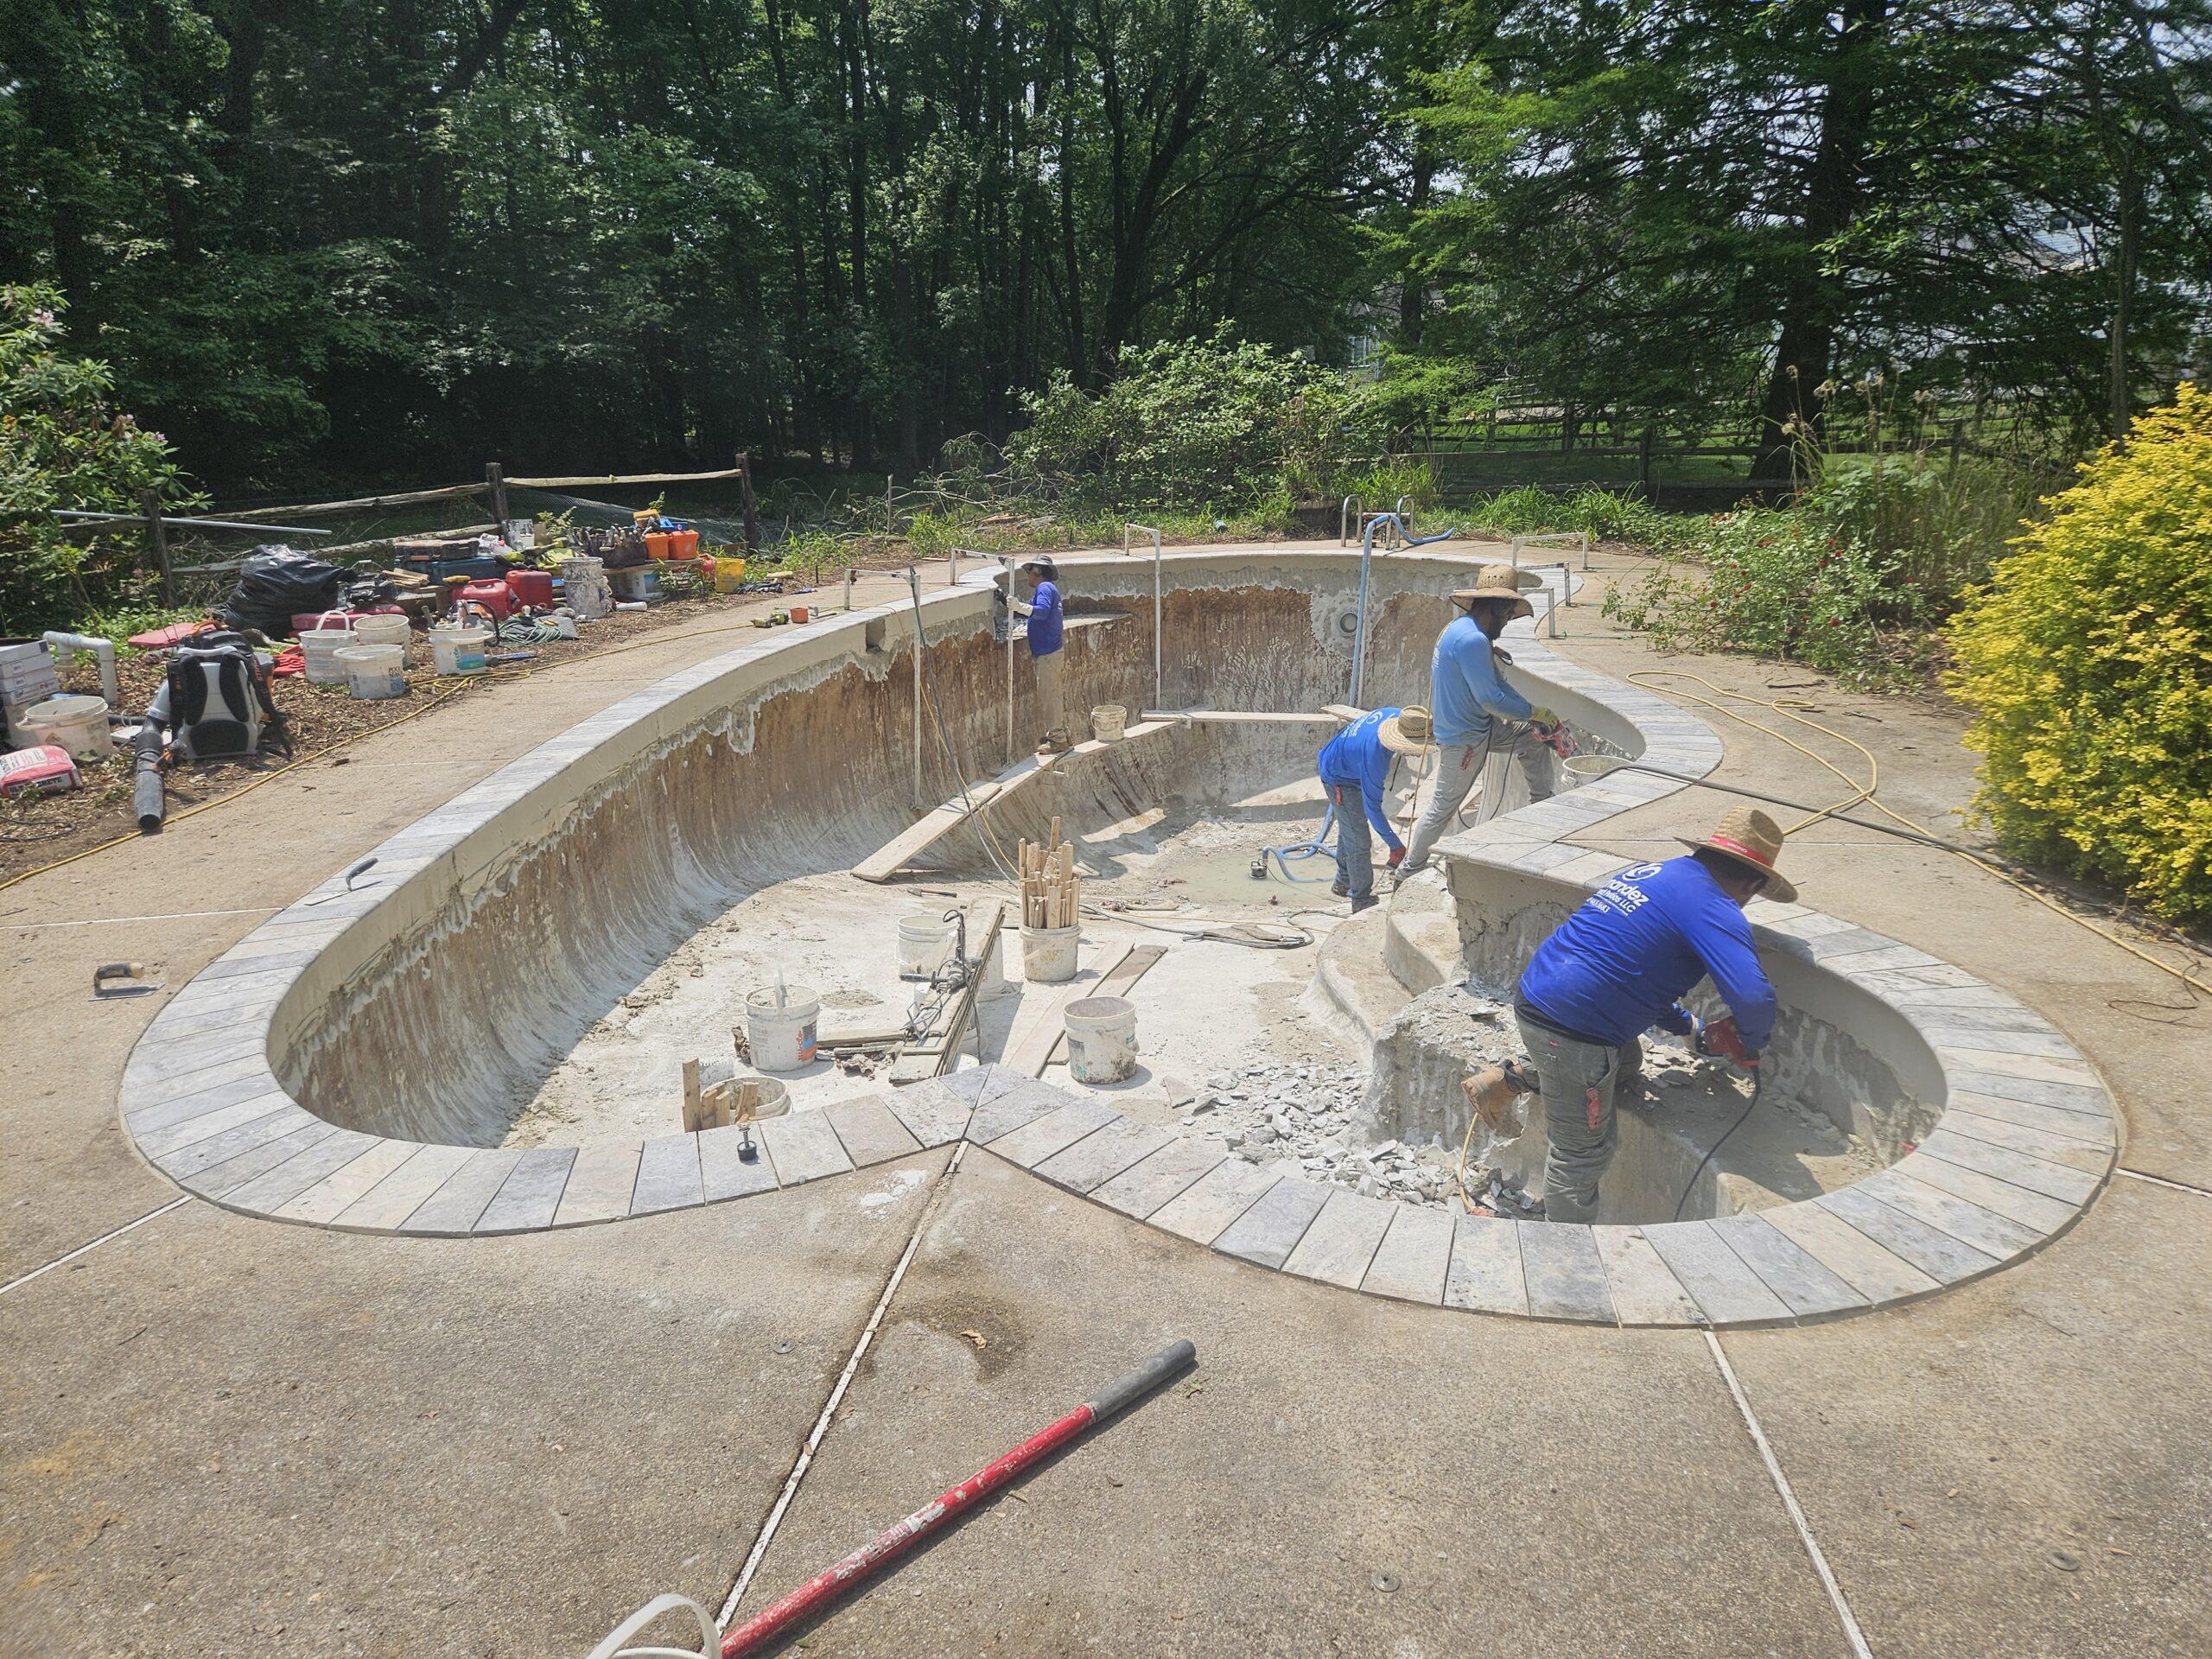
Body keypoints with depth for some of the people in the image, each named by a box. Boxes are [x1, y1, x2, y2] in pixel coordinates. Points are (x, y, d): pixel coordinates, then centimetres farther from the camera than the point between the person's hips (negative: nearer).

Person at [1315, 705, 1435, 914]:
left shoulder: (1397, 715, -24)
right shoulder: (1374, 754, -43)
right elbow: (1372, 807, -33)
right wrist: (1395, 845, -28)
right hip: (1341, 780, -9)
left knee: (1349, 830, 24)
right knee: (1358, 841, -7)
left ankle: (1343, 883, 42)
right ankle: (1362, 901, 6)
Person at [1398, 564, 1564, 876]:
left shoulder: (1462, 629, 7)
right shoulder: (1472, 640, -27)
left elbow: (1497, 683, 12)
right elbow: (1491, 698, -27)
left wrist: (1538, 718, 8)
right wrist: (1535, 713, -13)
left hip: (1479, 724, 10)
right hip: (1464, 737, -10)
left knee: (1533, 737, 12)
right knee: (1443, 807, 3)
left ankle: (1542, 804, 22)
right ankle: (1410, 869, 17)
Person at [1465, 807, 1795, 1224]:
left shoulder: (1656, 873, 15)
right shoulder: (1714, 909, -11)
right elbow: (1754, 998, -22)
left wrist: (1697, 1033, 24)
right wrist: (1751, 1043, 1)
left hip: (1534, 996, 9)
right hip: (1569, 1028, -9)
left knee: (1616, 1067, 32)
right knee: (1582, 1153, 7)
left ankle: (1507, 1082, 25)